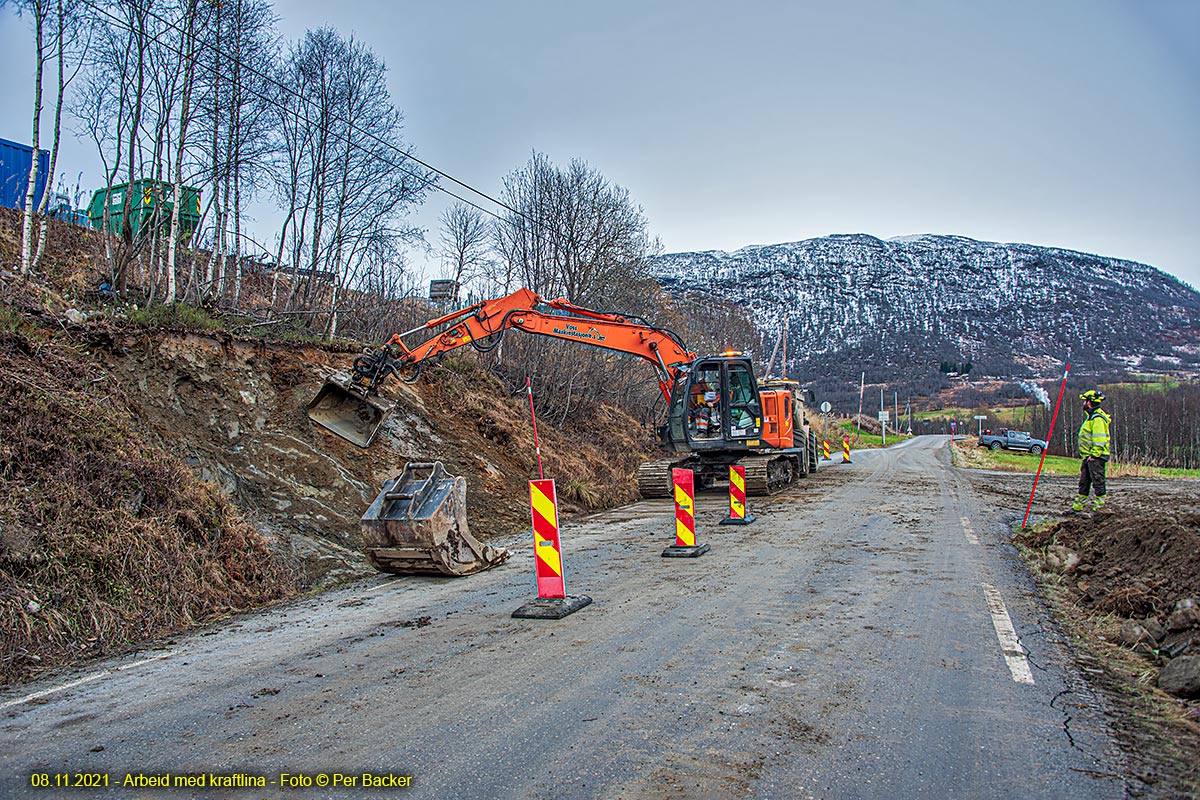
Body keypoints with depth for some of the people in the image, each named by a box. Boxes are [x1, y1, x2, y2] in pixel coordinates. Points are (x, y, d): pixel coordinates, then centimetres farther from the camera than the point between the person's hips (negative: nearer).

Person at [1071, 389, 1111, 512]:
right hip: (1088, 456, 11)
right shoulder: (1092, 417, 18)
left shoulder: (1097, 419, -16)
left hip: (1096, 456, -11)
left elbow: (1099, 439, -21)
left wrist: (1094, 454, -22)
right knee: (1084, 481, 13)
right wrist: (1084, 453, 22)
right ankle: (1078, 505, 18)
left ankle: (1100, 505, 1)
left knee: (1098, 481, -4)